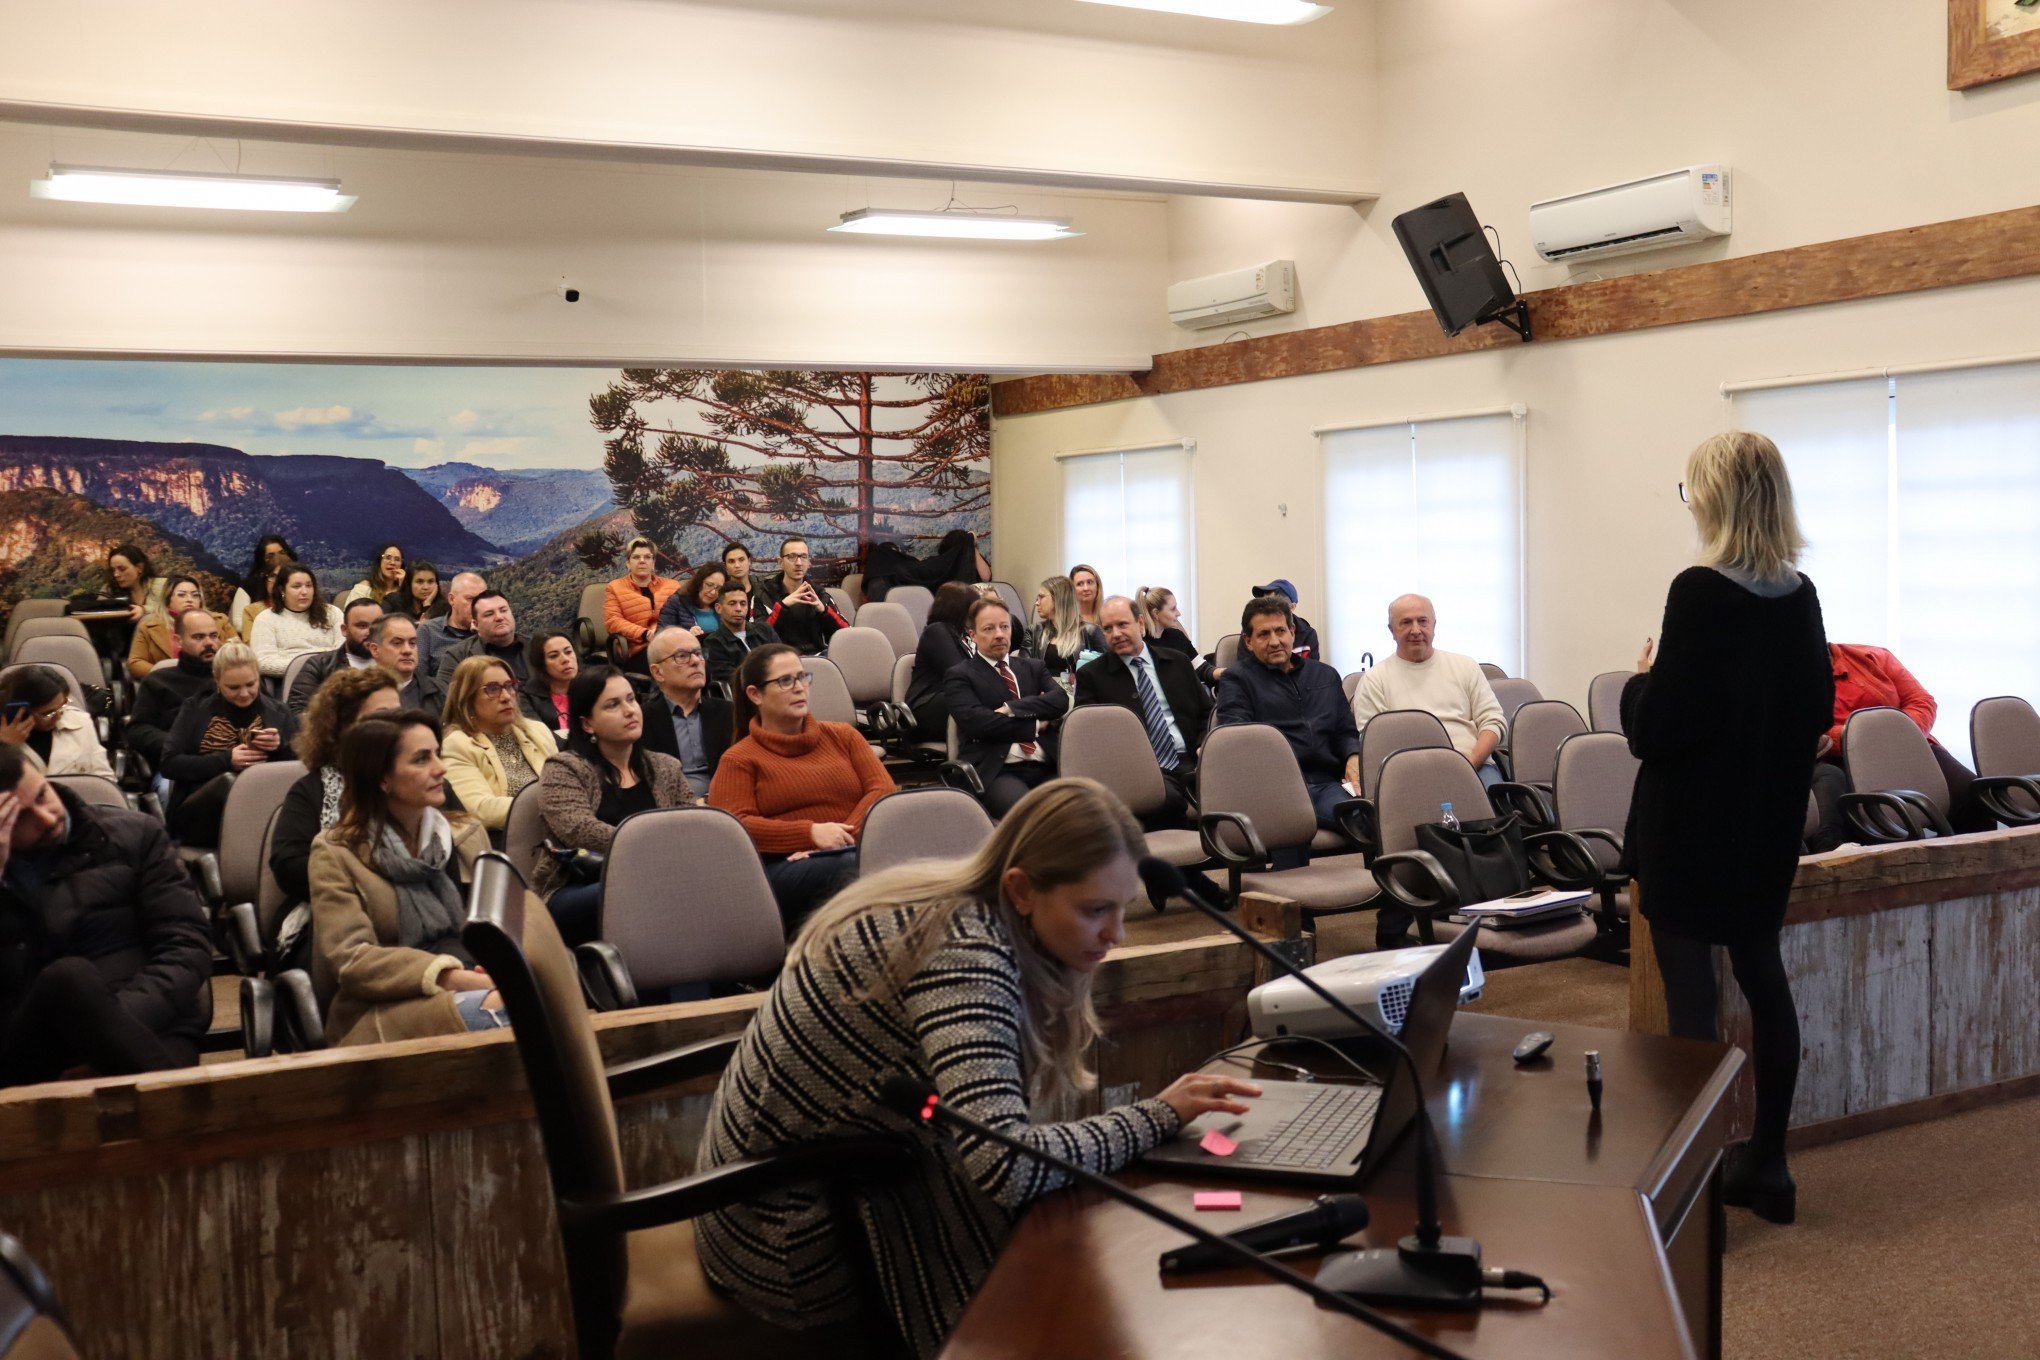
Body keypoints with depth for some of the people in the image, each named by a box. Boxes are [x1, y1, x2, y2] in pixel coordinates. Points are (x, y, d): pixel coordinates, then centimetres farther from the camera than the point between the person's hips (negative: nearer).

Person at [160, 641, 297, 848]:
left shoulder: (278, 713, 15)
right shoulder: (195, 709, 13)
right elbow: (168, 764, 3)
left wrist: (281, 748, -8)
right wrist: (226, 760, -8)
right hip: (199, 814, -1)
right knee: (228, 782, -35)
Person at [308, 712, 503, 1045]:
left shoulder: (469, 835, 18)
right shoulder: (336, 853, 3)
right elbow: (351, 959, -9)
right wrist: (453, 979, -23)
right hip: (382, 1012, -5)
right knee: (497, 1008, -39)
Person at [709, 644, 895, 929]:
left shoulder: (843, 736, 26)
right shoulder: (738, 760, 14)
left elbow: (882, 789, 13)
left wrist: (845, 836, -7)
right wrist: (811, 834, -13)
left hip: (856, 851, 3)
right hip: (784, 867, -3)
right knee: (852, 870, -40)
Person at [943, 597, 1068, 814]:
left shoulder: (1033, 668, 24)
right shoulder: (959, 676, 10)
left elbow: (1061, 699, 6)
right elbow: (975, 721, -7)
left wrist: (1013, 708, -7)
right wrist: (1036, 725, 0)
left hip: (1046, 767, 4)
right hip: (995, 771, -4)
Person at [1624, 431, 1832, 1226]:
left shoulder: (1699, 593, -19)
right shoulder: (1800, 596, 3)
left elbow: (1656, 729, -20)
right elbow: (1818, 711, 12)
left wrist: (1640, 681, -1)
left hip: (1691, 828, -7)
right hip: (1769, 820, 7)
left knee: (1691, 992, 0)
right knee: (1762, 976, 15)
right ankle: (1766, 1165, 24)